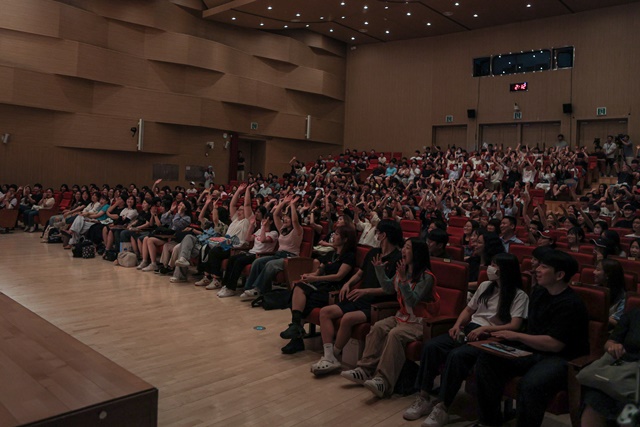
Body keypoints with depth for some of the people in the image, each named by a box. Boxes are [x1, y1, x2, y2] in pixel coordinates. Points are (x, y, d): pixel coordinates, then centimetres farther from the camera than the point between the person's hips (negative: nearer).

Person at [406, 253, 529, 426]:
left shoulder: (519, 296, -2)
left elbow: (514, 326, -14)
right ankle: (424, 398, -15)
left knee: (456, 355, -35)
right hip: (469, 330, 6)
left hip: (490, 338, -6)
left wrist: (484, 328, -23)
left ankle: (442, 408, -26)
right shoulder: (485, 286, 17)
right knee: (431, 345, -20)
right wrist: (457, 325, 3)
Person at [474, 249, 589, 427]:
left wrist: (517, 336, -16)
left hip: (563, 358, -8)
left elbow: (554, 344, -22)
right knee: (486, 361, -9)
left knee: (530, 384, -38)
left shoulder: (571, 304, -16)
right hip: (534, 351, 8)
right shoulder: (538, 292, 10)